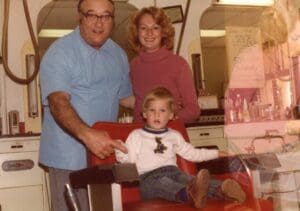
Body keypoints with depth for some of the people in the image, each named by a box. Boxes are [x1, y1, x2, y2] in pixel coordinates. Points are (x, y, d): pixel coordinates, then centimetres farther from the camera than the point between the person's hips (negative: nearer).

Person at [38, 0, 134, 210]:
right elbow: (58, 102, -26)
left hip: (105, 151, 6)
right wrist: (87, 134, -42)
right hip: (70, 157, -6)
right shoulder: (60, 53, -13)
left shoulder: (118, 54, 9)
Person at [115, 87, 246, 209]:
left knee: (190, 179, -29)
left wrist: (215, 153, 32)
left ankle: (221, 190, -55)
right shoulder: (136, 135, 14)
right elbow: (127, 159, 5)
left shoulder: (174, 136, 26)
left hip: (173, 172, 4)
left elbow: (191, 153, 34)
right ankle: (190, 194, -69)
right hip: (149, 177, -4)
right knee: (163, 183, -38)